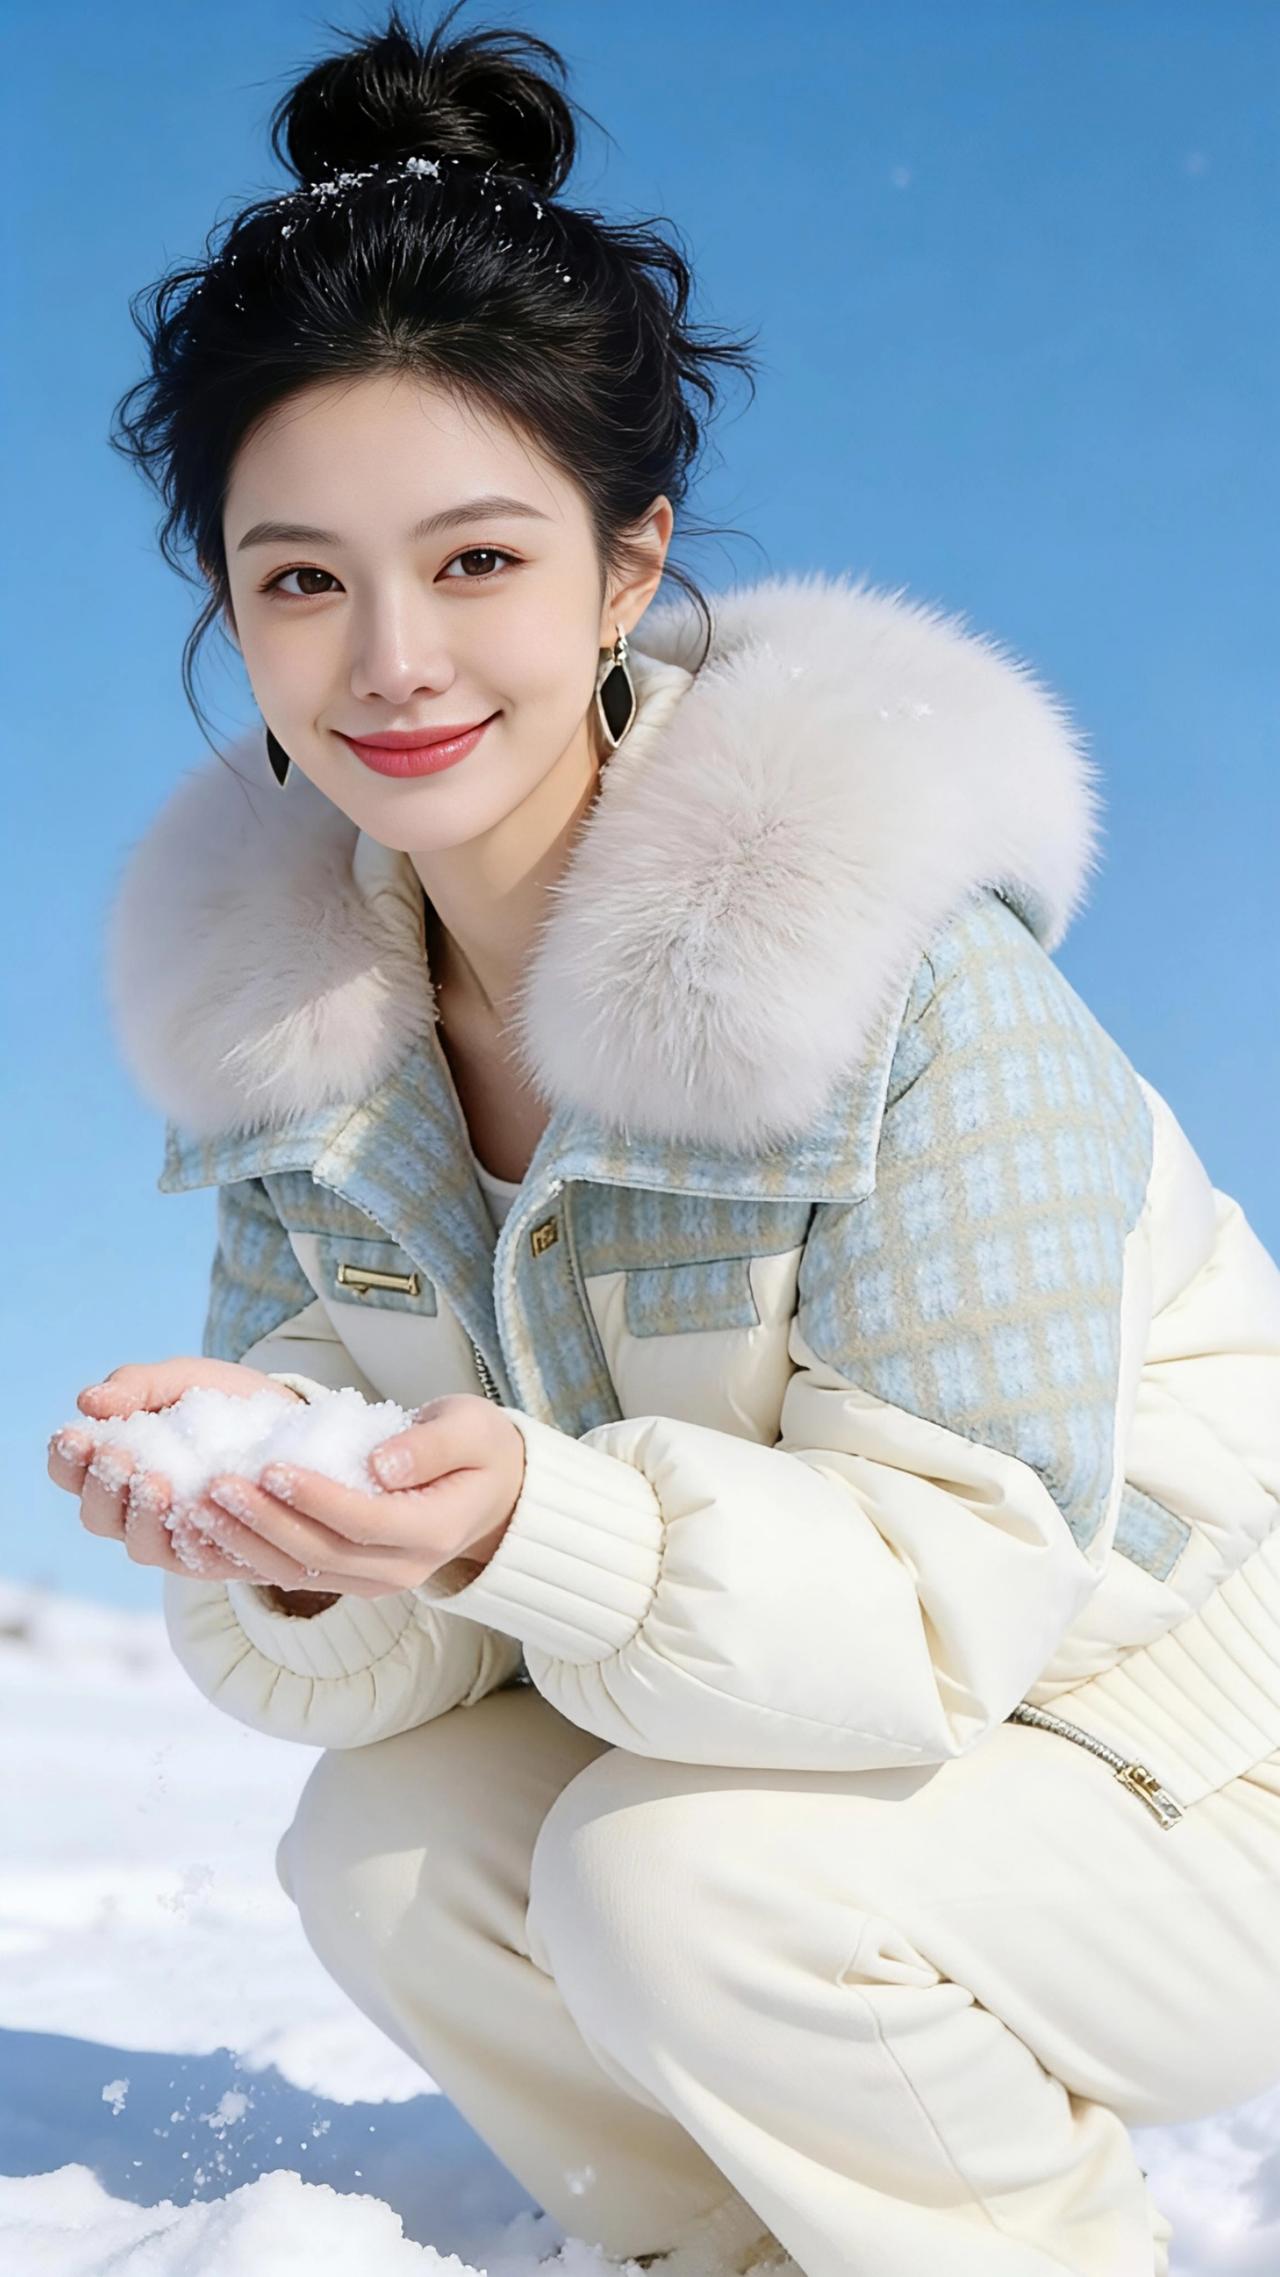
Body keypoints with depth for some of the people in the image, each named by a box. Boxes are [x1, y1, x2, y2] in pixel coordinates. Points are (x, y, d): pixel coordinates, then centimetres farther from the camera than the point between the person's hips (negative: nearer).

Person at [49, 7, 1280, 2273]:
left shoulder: (903, 967, -27)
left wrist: (531, 1528, -43)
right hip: (789, 1724, 6)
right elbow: (367, 1668, -7)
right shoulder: (275, 1002, -8)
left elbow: (950, 1599, -27)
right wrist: (279, 1542, -31)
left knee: (688, 1875, -28)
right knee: (382, 1850, -12)